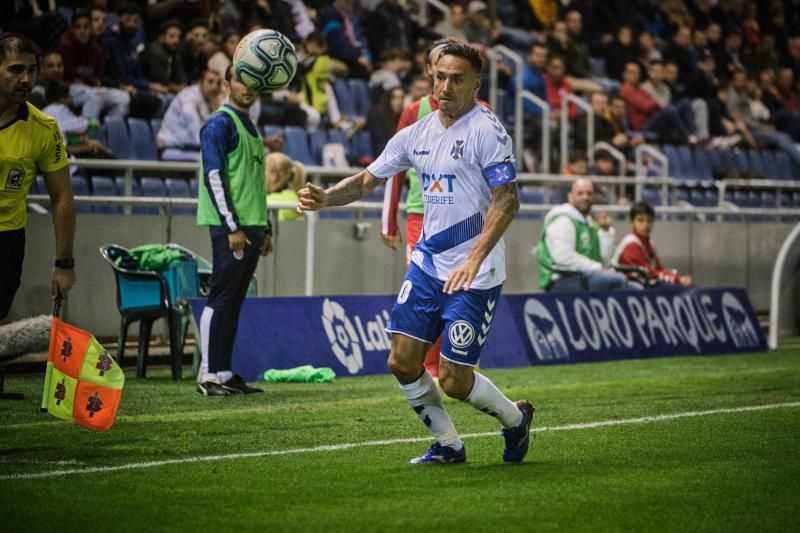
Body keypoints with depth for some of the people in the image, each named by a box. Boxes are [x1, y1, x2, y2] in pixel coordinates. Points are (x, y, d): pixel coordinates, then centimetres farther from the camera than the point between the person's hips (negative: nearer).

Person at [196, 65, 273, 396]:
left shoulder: (250, 127, 20)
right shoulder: (220, 124, -7)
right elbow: (214, 176, -14)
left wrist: (265, 229, 20)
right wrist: (232, 227, -18)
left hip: (251, 227, 8)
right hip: (229, 227, -8)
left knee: (234, 302, 8)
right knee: (221, 298, -8)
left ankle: (224, 373, 10)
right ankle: (208, 375, -7)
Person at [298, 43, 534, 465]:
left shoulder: (486, 131, -12)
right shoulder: (417, 134, 8)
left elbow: (507, 201, -18)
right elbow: (367, 180, 15)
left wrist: (474, 260, -28)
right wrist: (325, 198, -5)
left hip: (475, 275, -7)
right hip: (427, 265, 7)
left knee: (453, 379, -5)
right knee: (403, 361, 0)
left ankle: (515, 418, 24)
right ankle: (448, 445, 19)